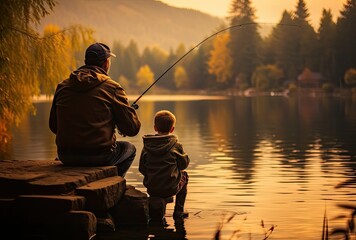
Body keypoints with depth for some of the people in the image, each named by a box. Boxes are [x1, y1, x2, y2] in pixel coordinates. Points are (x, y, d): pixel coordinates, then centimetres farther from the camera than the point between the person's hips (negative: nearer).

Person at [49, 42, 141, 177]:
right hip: (99, 157, -5)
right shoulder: (112, 88, -8)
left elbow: (53, 126, 14)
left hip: (66, 157, 5)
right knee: (129, 149, 25)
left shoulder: (62, 86, 5)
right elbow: (132, 128, -6)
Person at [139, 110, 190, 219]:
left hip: (151, 189, 3)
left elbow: (142, 169, 2)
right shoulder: (176, 144, -9)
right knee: (184, 175, 28)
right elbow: (184, 164, 0)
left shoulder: (147, 146, -2)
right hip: (171, 188, -3)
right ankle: (178, 211, 26)